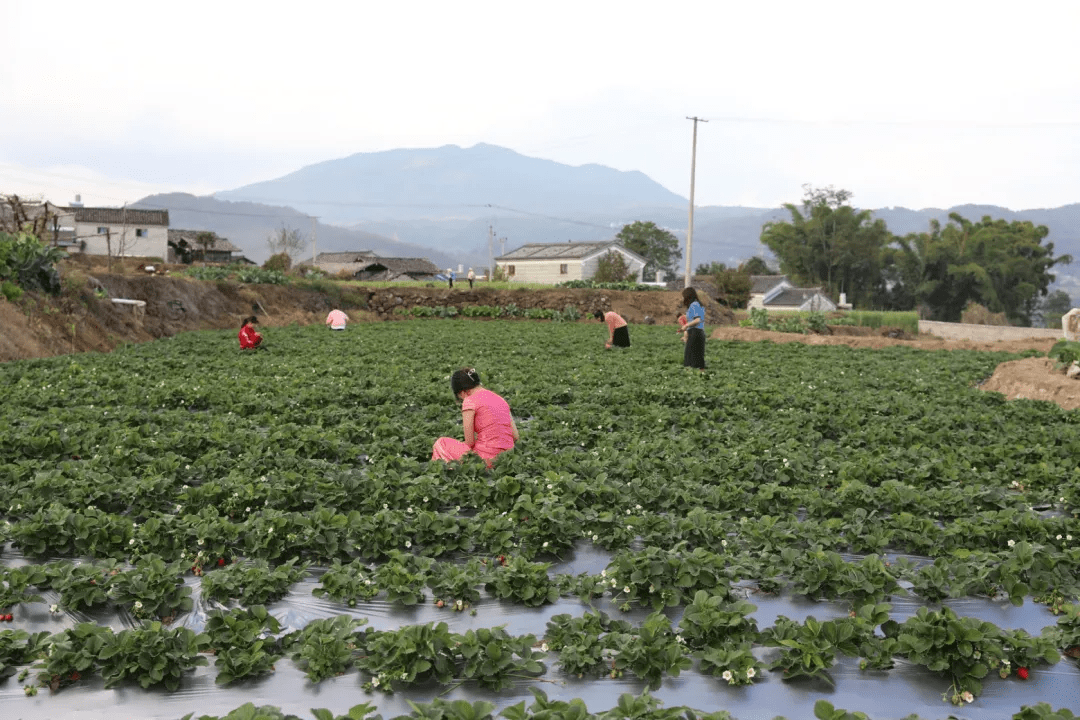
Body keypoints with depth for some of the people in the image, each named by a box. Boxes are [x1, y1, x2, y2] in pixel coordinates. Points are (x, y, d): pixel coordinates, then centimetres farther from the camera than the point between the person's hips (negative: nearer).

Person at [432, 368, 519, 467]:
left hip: (487, 459, -8)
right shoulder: (500, 399, 13)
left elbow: (469, 442, -7)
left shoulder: (470, 401, -7)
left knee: (440, 444, 14)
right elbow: (516, 437, 11)